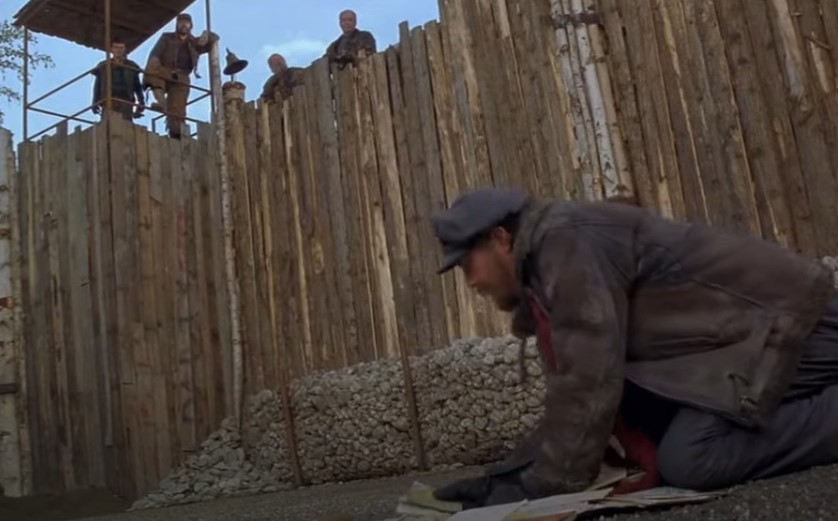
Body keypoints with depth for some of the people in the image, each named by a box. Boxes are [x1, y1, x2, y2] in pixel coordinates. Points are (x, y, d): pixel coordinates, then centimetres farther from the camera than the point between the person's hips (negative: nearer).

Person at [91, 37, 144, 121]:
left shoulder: (131, 66, 16)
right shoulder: (103, 66, 16)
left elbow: (137, 86, 15)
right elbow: (97, 86, 14)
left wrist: (141, 102, 3)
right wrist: (95, 103, 3)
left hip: (126, 102, 0)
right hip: (109, 102, 0)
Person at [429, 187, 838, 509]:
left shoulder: (567, 241, -18)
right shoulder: (546, 270, 12)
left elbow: (591, 379, -25)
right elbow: (571, 396, 11)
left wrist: (545, 485, -17)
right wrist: (504, 474, 4)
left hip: (784, 315, -10)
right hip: (740, 331, 10)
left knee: (687, 459, -24)